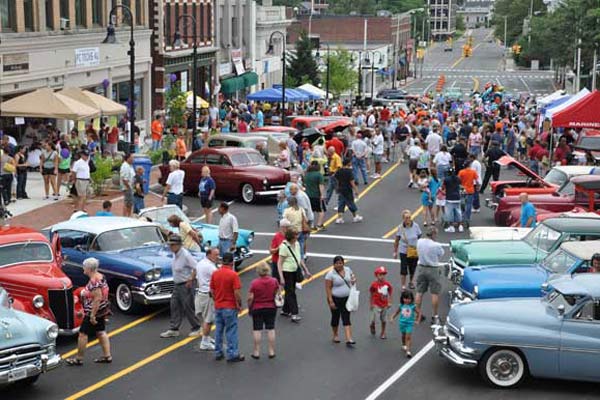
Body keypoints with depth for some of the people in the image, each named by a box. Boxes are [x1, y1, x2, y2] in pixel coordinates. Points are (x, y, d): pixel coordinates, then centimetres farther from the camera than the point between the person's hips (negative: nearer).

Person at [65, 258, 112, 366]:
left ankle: (79, 359, 11)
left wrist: (92, 315, -25)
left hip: (94, 311, -10)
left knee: (83, 334, 2)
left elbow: (97, 299, -28)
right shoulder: (101, 277, 4)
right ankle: (107, 356, 20)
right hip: (102, 311, 10)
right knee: (101, 332, 16)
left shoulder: (94, 281, -26)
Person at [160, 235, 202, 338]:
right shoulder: (175, 254, 3)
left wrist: (191, 280, -19)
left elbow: (196, 267, -25)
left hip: (186, 285, -9)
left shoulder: (185, 255, -23)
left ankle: (196, 328, 17)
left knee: (188, 307, 2)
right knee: (175, 306, 10)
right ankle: (173, 329, 17)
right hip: (177, 285, 9)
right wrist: (175, 281, 16)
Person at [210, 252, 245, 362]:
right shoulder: (233, 275, -16)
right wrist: (239, 304, -5)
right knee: (231, 331, 2)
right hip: (230, 307, -5)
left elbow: (212, 291, 6)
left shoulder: (215, 273, 0)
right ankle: (232, 354, 5)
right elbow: (237, 292, -19)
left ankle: (218, 353, 20)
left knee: (218, 330, 14)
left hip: (218, 306, 5)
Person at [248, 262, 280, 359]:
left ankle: (256, 352, 8)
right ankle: (271, 351, 13)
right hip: (271, 308, 2)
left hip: (257, 309, -2)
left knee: (257, 330, 5)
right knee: (271, 329, 10)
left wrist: (249, 308, 4)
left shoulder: (254, 283, -15)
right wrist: (276, 304, 18)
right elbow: (278, 294, 2)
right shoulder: (274, 281, -7)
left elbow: (250, 298, -13)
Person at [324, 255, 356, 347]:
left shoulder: (347, 270, 1)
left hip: (347, 299, 3)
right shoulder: (331, 274, -15)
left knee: (346, 319, -2)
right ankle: (335, 335, 35)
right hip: (335, 299, -3)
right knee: (335, 318, 13)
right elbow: (328, 288, -15)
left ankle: (349, 339, -9)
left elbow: (353, 277, 18)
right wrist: (330, 301, -19)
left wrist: (354, 280, -7)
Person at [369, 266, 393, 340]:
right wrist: (371, 304, -1)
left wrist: (389, 302, 2)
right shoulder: (374, 284, -14)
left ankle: (383, 333, 26)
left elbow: (389, 293, 6)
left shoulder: (387, 284, -6)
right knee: (375, 319, -1)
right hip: (376, 305, -3)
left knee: (384, 320, 11)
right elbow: (371, 294, -5)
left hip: (385, 305, 3)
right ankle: (372, 326, 34)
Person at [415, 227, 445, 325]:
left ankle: (418, 313, 21)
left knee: (419, 292, 14)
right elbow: (441, 254, -4)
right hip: (433, 270, -5)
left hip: (421, 268, 5)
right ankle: (435, 316, 9)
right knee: (435, 294, 5)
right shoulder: (436, 245, -22)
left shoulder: (419, 242, -5)